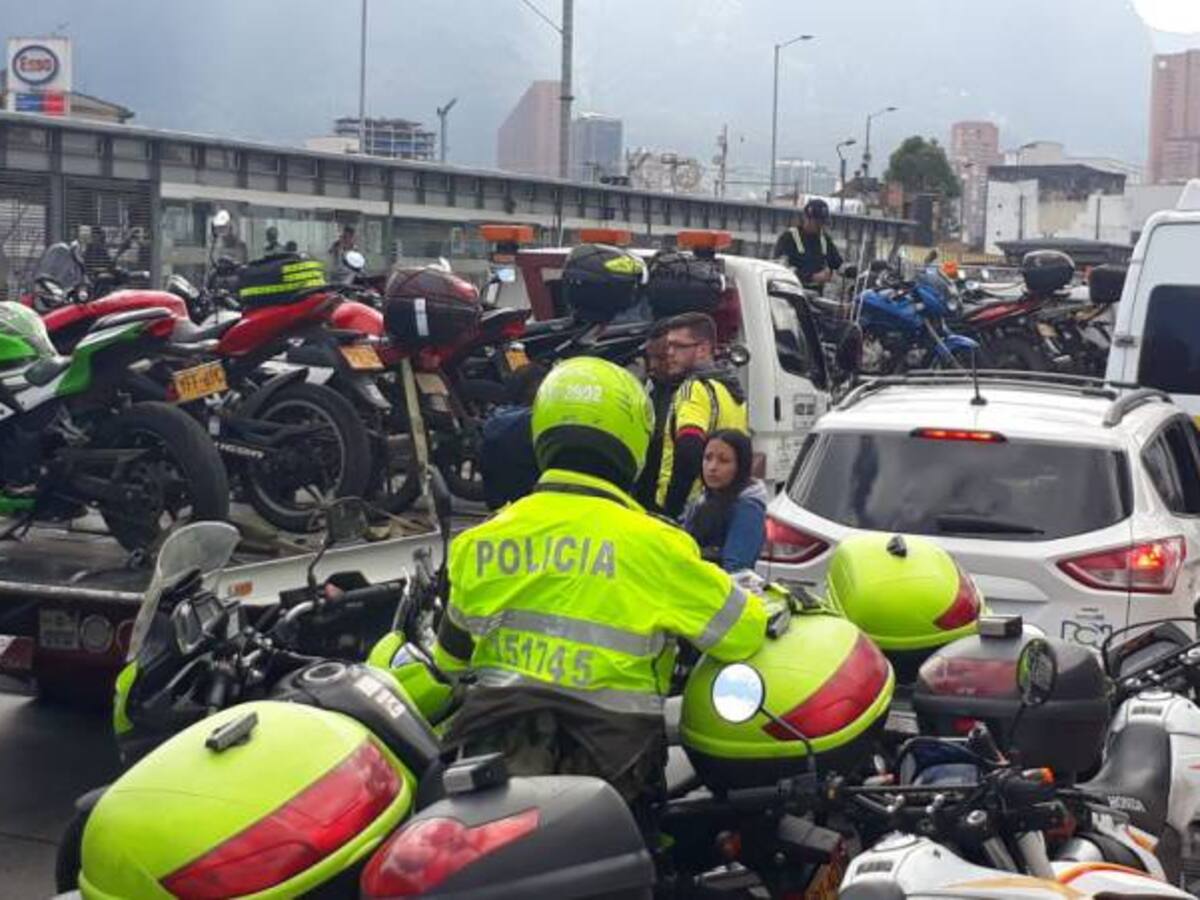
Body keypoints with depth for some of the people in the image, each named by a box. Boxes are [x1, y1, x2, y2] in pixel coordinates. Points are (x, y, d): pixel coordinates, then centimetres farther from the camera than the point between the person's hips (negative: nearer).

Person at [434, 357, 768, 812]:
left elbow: (451, 658, 21)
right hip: (611, 753, -3)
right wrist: (780, 602, 24)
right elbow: (741, 630, 2)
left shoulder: (480, 540, 7)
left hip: (492, 740, 3)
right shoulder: (650, 543, -6)